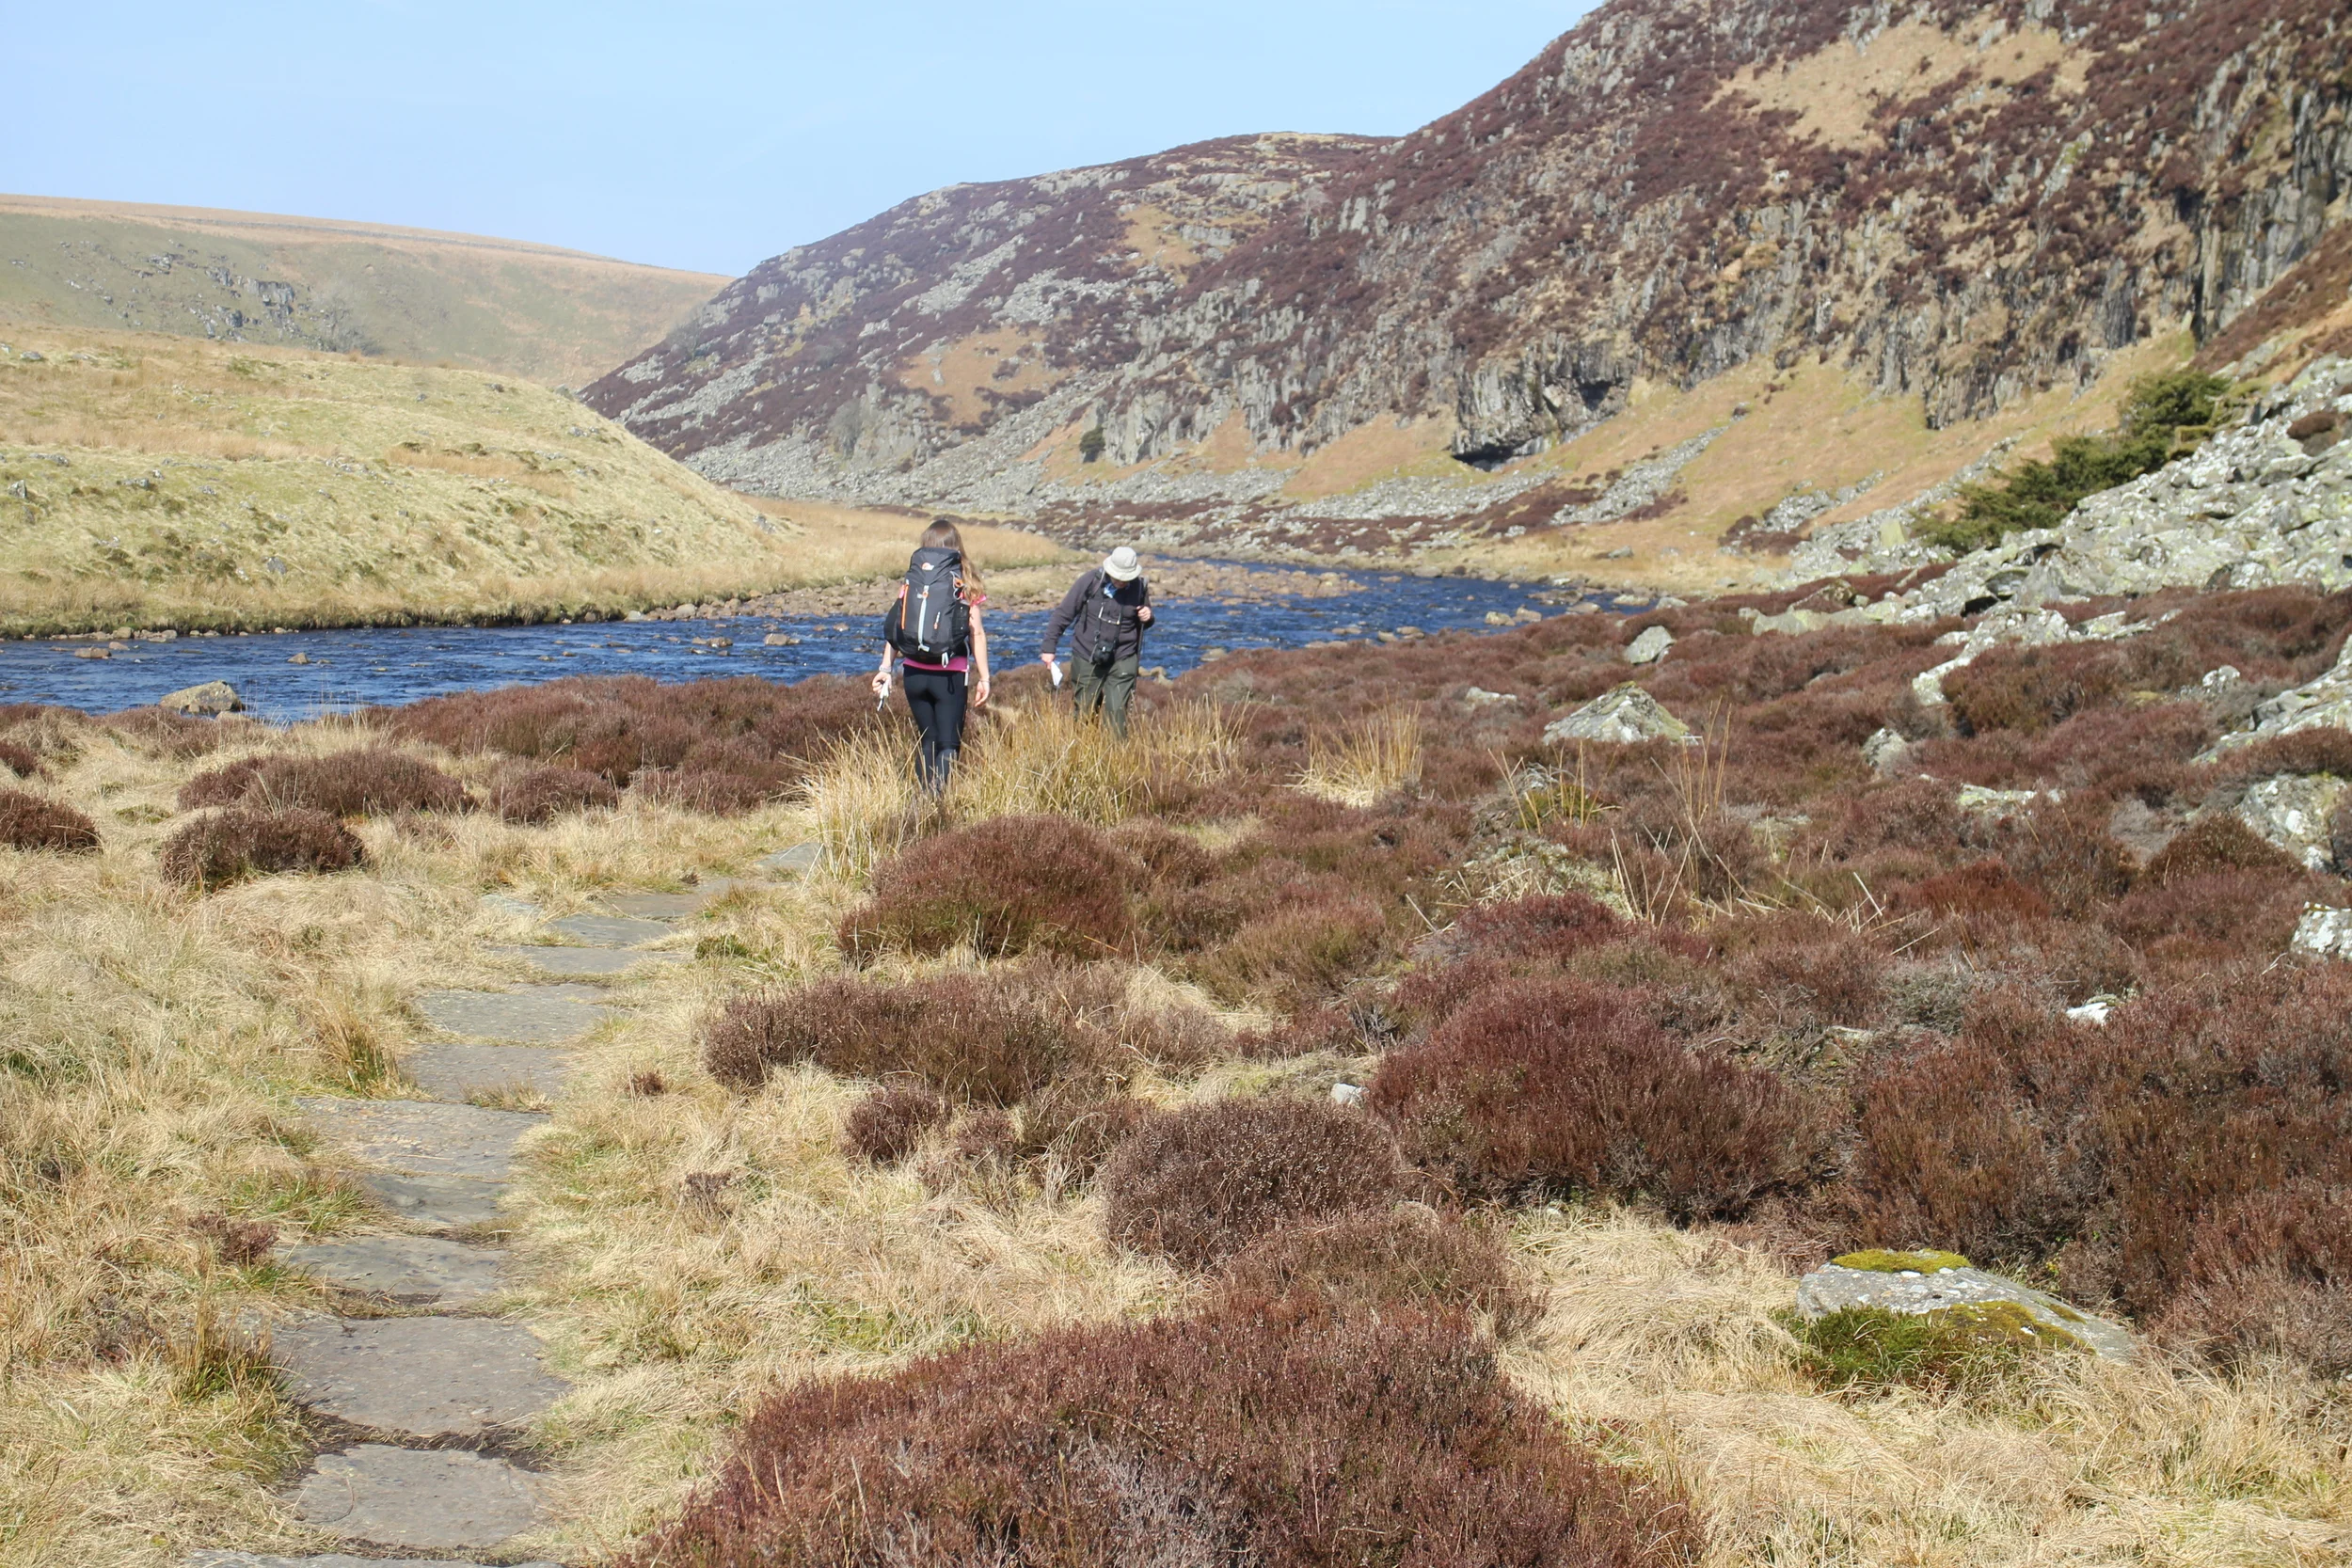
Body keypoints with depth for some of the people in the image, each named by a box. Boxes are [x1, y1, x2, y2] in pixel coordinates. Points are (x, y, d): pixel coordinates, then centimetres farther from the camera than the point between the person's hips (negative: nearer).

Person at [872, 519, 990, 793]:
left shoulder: (911, 578, 6)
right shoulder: (964, 580, 0)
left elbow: (895, 626, 2)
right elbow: (977, 633, -3)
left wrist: (885, 669, 5)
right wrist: (984, 678, 0)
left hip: (914, 673, 3)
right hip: (950, 676, -3)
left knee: (928, 741, 18)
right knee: (948, 744, -1)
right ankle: (938, 795, -21)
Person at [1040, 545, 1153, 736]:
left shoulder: (1140, 587, -2)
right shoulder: (1091, 581, -10)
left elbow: (1143, 623, 17)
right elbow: (1063, 614, -4)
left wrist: (1147, 618, -8)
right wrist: (1049, 647, -6)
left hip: (1122, 660, 0)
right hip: (1087, 659, 0)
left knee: (1117, 713, -7)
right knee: (1083, 714, 7)